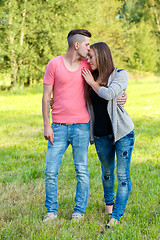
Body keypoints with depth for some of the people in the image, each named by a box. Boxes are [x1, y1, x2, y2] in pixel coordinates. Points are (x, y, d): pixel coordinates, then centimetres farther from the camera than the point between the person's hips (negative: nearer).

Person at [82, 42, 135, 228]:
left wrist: (92, 82, -8)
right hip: (101, 135, 4)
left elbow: (109, 94, -23)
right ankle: (109, 204, 40)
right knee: (107, 172, 18)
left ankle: (115, 217, -1)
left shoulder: (120, 74, -5)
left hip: (122, 131, -4)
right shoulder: (91, 78, 7)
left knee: (122, 176, -4)